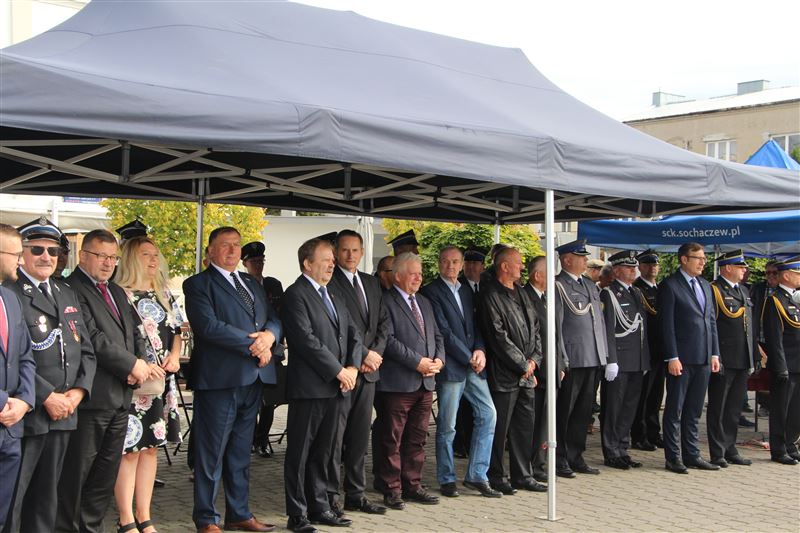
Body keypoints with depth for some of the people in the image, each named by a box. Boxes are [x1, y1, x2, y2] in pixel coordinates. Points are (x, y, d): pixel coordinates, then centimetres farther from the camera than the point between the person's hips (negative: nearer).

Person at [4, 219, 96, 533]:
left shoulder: (67, 294, 16)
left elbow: (86, 351, 15)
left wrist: (78, 391, -1)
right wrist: (47, 397, -17)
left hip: (64, 411, 7)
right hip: (27, 413, -7)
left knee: (46, 494, 16)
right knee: (11, 497, -2)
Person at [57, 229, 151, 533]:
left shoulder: (117, 293, 20)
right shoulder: (72, 289, -9)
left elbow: (134, 333, 18)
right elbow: (92, 338, -17)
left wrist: (139, 365, -1)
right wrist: (132, 364, -12)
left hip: (121, 395, 8)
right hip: (93, 395, -8)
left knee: (107, 471, 13)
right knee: (76, 471, -2)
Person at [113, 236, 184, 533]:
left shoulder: (164, 294, 14)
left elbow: (176, 329, 20)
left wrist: (175, 356, 2)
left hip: (162, 381, 7)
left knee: (150, 446, 10)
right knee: (130, 449, -4)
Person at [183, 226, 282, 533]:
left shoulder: (251, 284, 20)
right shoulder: (198, 284, -3)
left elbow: (274, 319, 16)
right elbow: (208, 326, -16)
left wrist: (269, 335, -9)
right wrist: (253, 344, -15)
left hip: (253, 378, 7)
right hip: (219, 378, -7)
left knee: (241, 451, 13)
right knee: (212, 452, 0)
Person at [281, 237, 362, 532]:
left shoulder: (333, 296, 18)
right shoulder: (296, 295, -8)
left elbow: (353, 334, 17)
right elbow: (306, 339, -17)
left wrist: (353, 367, 0)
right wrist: (338, 370, -14)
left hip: (335, 387, 7)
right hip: (309, 386, -7)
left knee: (323, 452, 13)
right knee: (299, 453, 2)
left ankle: (319, 507, 22)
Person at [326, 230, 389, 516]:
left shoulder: (372, 283, 17)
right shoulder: (329, 282, -7)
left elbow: (384, 321, 14)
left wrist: (375, 353, -2)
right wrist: (363, 355, -14)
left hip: (368, 371, 7)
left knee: (360, 436, 12)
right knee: (334, 436, -2)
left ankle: (356, 495, 19)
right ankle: (329, 497, 5)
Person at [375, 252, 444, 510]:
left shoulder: (424, 303, 19)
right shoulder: (386, 302, -7)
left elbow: (437, 335, 20)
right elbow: (389, 340, -16)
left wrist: (438, 359, 0)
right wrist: (418, 362, -17)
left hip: (425, 383, 8)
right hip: (398, 382, -8)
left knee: (417, 438, 13)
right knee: (392, 440, 0)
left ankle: (412, 486, 22)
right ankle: (392, 490, 8)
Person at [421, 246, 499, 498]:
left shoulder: (466, 291, 17)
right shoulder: (431, 291, -6)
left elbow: (475, 326, 16)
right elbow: (444, 331, -12)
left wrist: (480, 350, -3)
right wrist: (468, 358, -12)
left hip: (473, 365, 7)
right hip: (451, 367, -7)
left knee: (488, 414, 1)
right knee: (447, 426, 0)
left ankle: (477, 475, 9)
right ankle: (447, 479, 14)